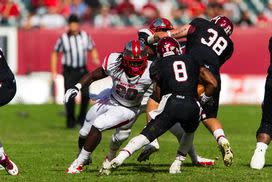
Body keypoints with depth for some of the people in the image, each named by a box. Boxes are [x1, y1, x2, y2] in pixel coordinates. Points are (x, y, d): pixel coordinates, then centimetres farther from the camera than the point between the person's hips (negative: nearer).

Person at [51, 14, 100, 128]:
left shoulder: (85, 36, 1)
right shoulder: (63, 38, -5)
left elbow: (92, 49, 13)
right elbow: (55, 54, 4)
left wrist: (95, 59, -9)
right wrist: (54, 72, 0)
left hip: (82, 70, 2)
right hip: (69, 71, -2)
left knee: (85, 95, -12)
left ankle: (82, 119, 6)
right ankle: (70, 121, 12)